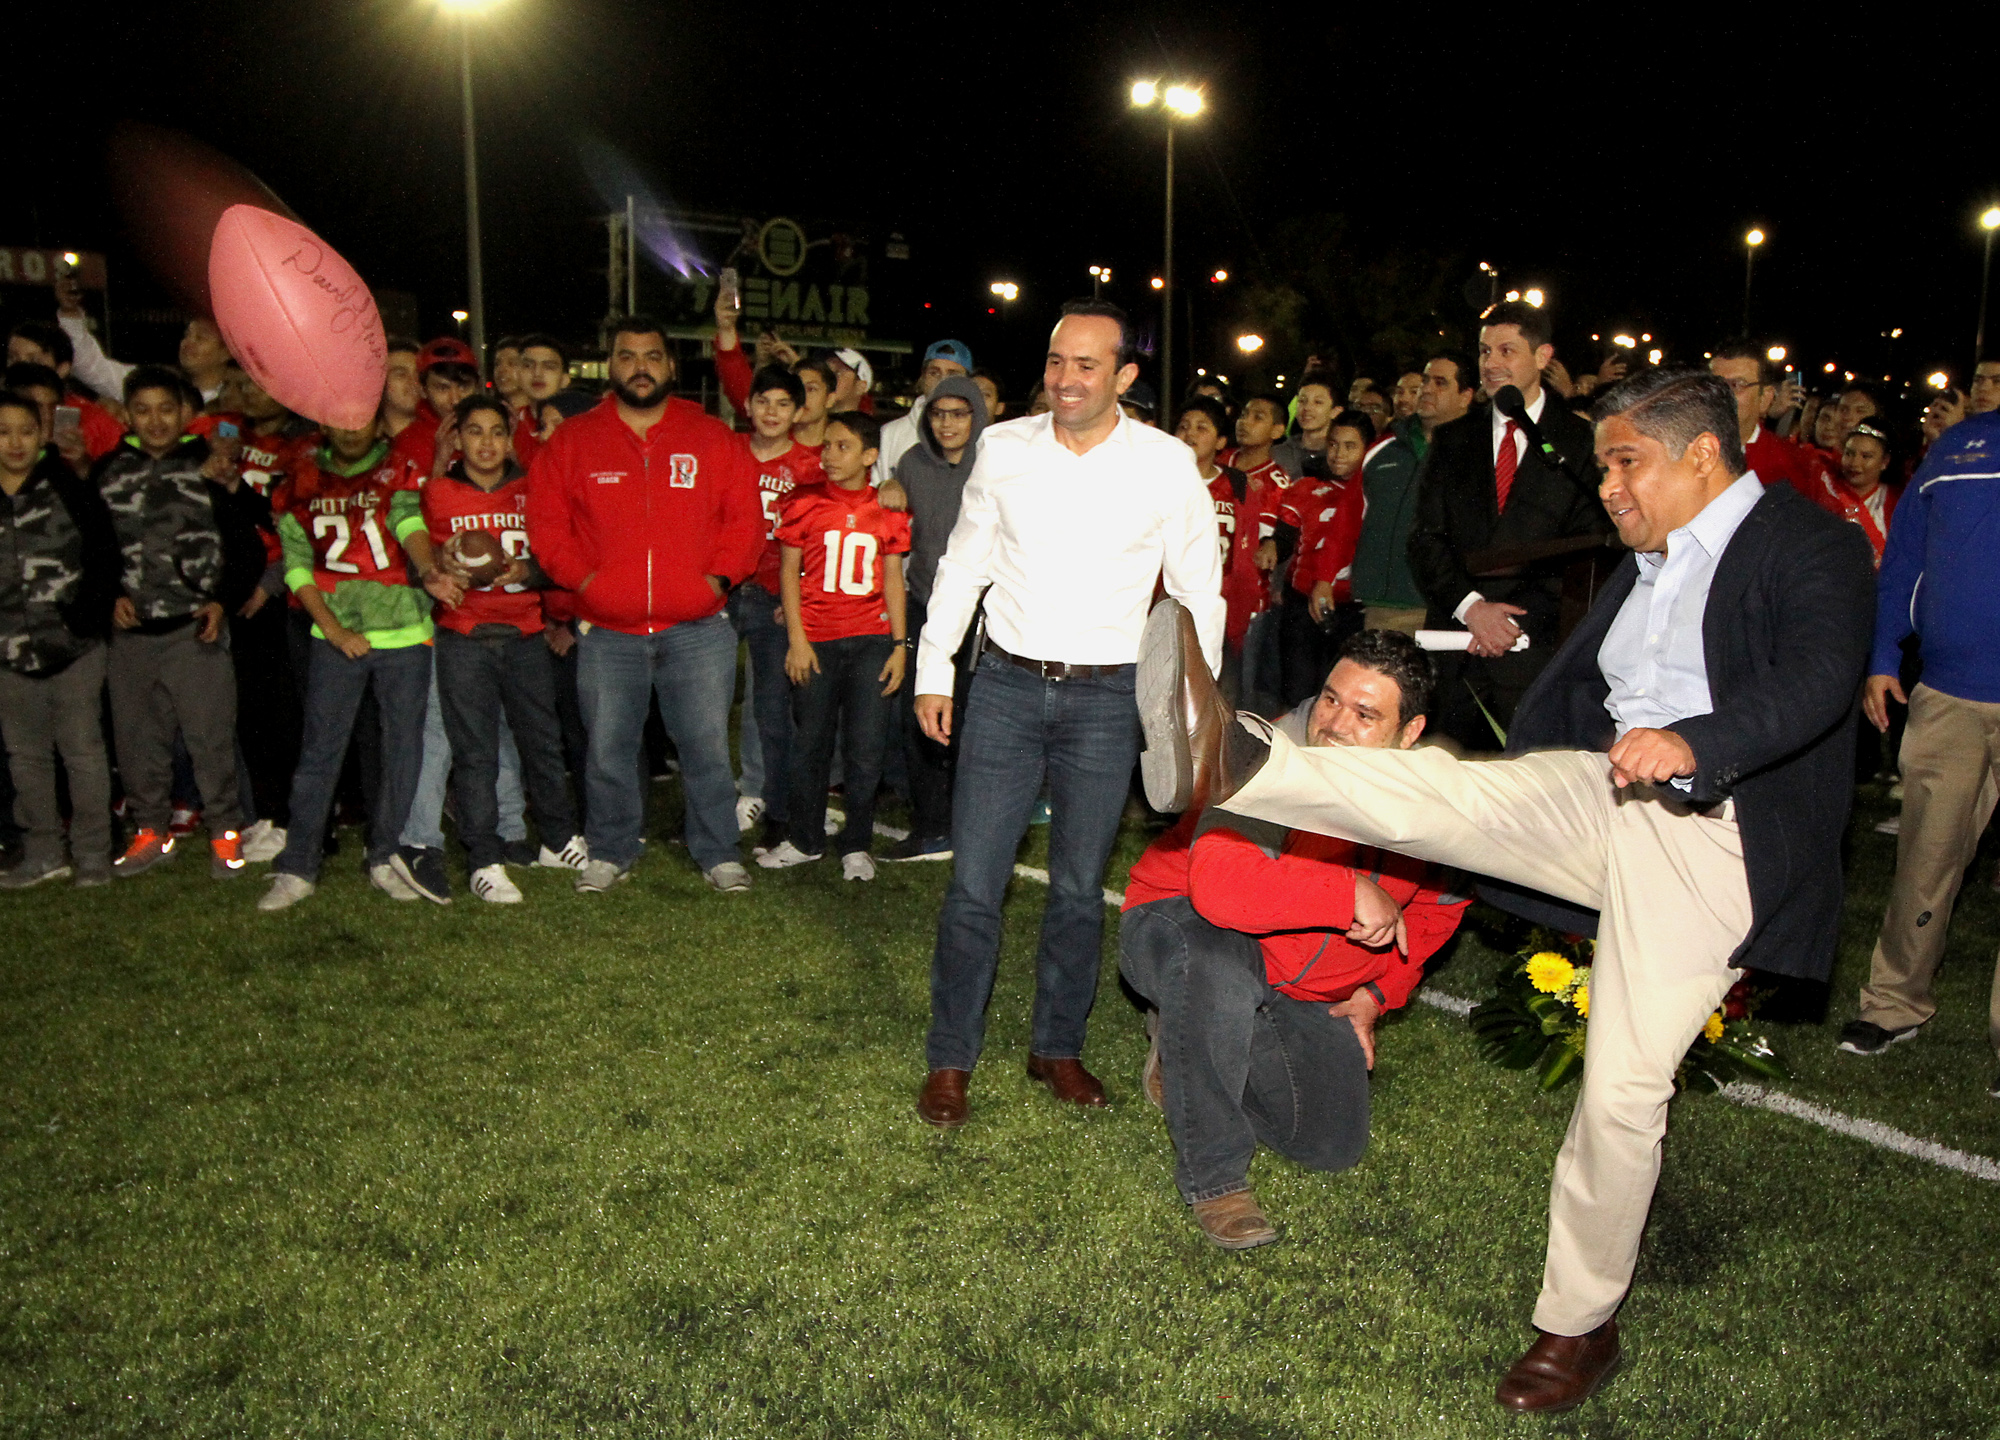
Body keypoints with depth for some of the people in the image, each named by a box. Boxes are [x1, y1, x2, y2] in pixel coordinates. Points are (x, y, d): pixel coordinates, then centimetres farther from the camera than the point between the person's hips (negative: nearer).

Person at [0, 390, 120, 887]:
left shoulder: (68, 488, -3)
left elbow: (104, 553, -2)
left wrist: (91, 613, -10)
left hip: (74, 646, -3)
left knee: (82, 750, 2)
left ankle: (92, 854, 11)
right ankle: (43, 853, 24)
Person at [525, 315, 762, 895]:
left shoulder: (713, 438, 7)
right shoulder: (571, 442, 8)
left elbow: (745, 517, 6)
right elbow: (545, 524, 7)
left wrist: (718, 576, -6)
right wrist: (584, 579, -5)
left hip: (698, 628, -1)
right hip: (607, 630, 1)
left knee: (707, 745, 3)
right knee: (607, 749, 8)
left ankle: (719, 853, 16)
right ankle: (610, 853, 24)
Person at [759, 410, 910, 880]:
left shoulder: (888, 510, 5)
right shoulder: (804, 503, 3)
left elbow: (893, 578, 9)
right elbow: (789, 571, 5)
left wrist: (900, 645, 4)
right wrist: (796, 639, -2)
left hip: (871, 639, 0)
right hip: (816, 640, 0)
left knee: (865, 748, 0)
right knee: (810, 743, 6)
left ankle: (856, 846, 15)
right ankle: (805, 840, 23)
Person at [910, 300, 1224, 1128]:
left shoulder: (1168, 465, -2)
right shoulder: (1003, 448, 3)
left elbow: (1199, 594, 5)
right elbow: (962, 565, 11)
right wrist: (933, 671, 8)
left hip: (1107, 695, -1)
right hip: (1005, 685, 1)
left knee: (1079, 887, 8)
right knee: (973, 881, 0)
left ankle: (1058, 1047, 26)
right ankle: (950, 1059, 14)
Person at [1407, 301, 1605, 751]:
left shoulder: (1581, 443, 4)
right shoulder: (1452, 439, 13)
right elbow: (1426, 537, 6)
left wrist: (1515, 620, -13)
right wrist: (1470, 606, -10)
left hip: (1534, 650, -2)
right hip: (1452, 643, 3)